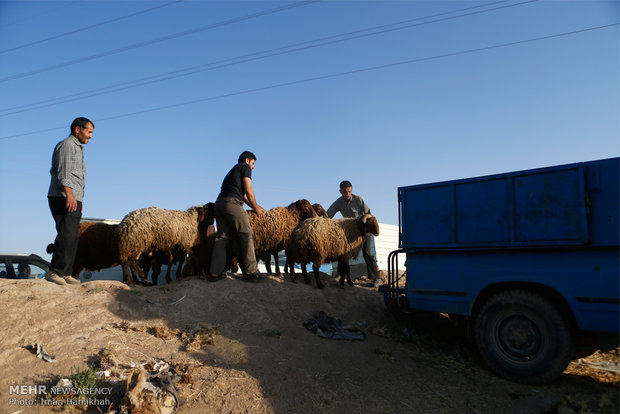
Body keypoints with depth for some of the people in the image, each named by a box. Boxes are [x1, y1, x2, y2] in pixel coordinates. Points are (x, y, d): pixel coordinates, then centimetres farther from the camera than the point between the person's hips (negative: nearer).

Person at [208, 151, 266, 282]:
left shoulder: (233, 170, 35)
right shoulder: (245, 167, 10)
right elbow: (248, 191, 0)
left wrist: (257, 207, 36)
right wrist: (256, 207, 10)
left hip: (219, 203, 9)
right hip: (232, 202, -9)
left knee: (222, 237, 5)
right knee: (246, 235, -7)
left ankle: (215, 272, -2)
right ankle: (250, 271, -10)